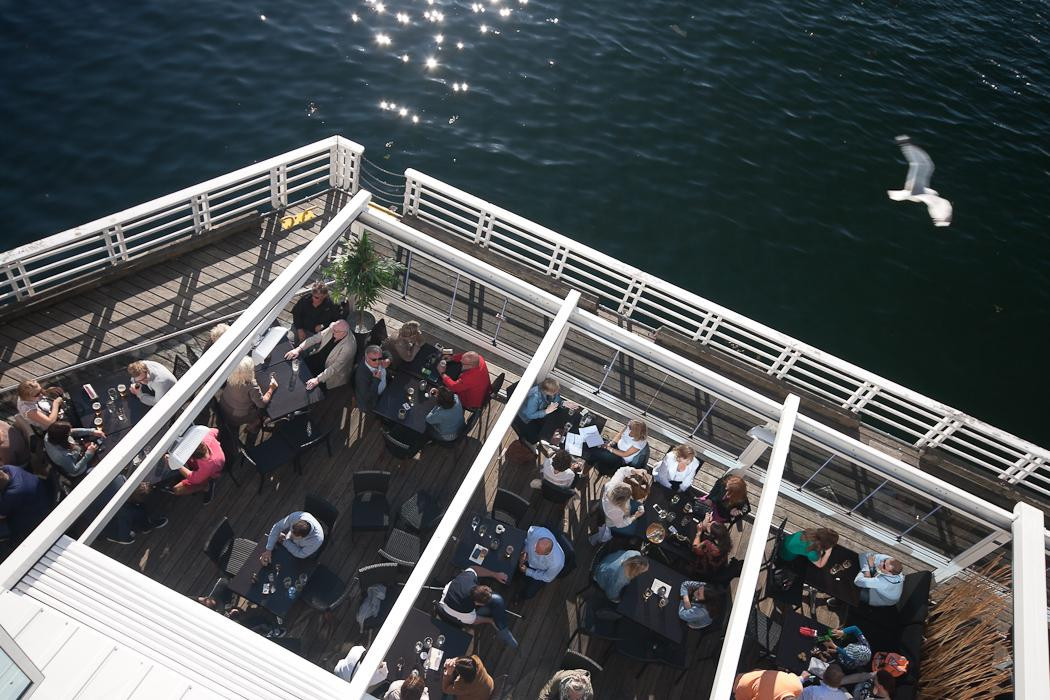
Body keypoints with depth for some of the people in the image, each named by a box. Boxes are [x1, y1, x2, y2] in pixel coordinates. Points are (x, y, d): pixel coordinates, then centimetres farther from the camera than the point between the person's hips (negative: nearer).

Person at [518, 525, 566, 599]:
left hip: (541, 572, -3)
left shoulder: (556, 563, -45)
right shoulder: (537, 531, -41)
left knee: (526, 595, 0)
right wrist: (524, 551, -21)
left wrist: (527, 571, -17)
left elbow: (547, 578, -21)